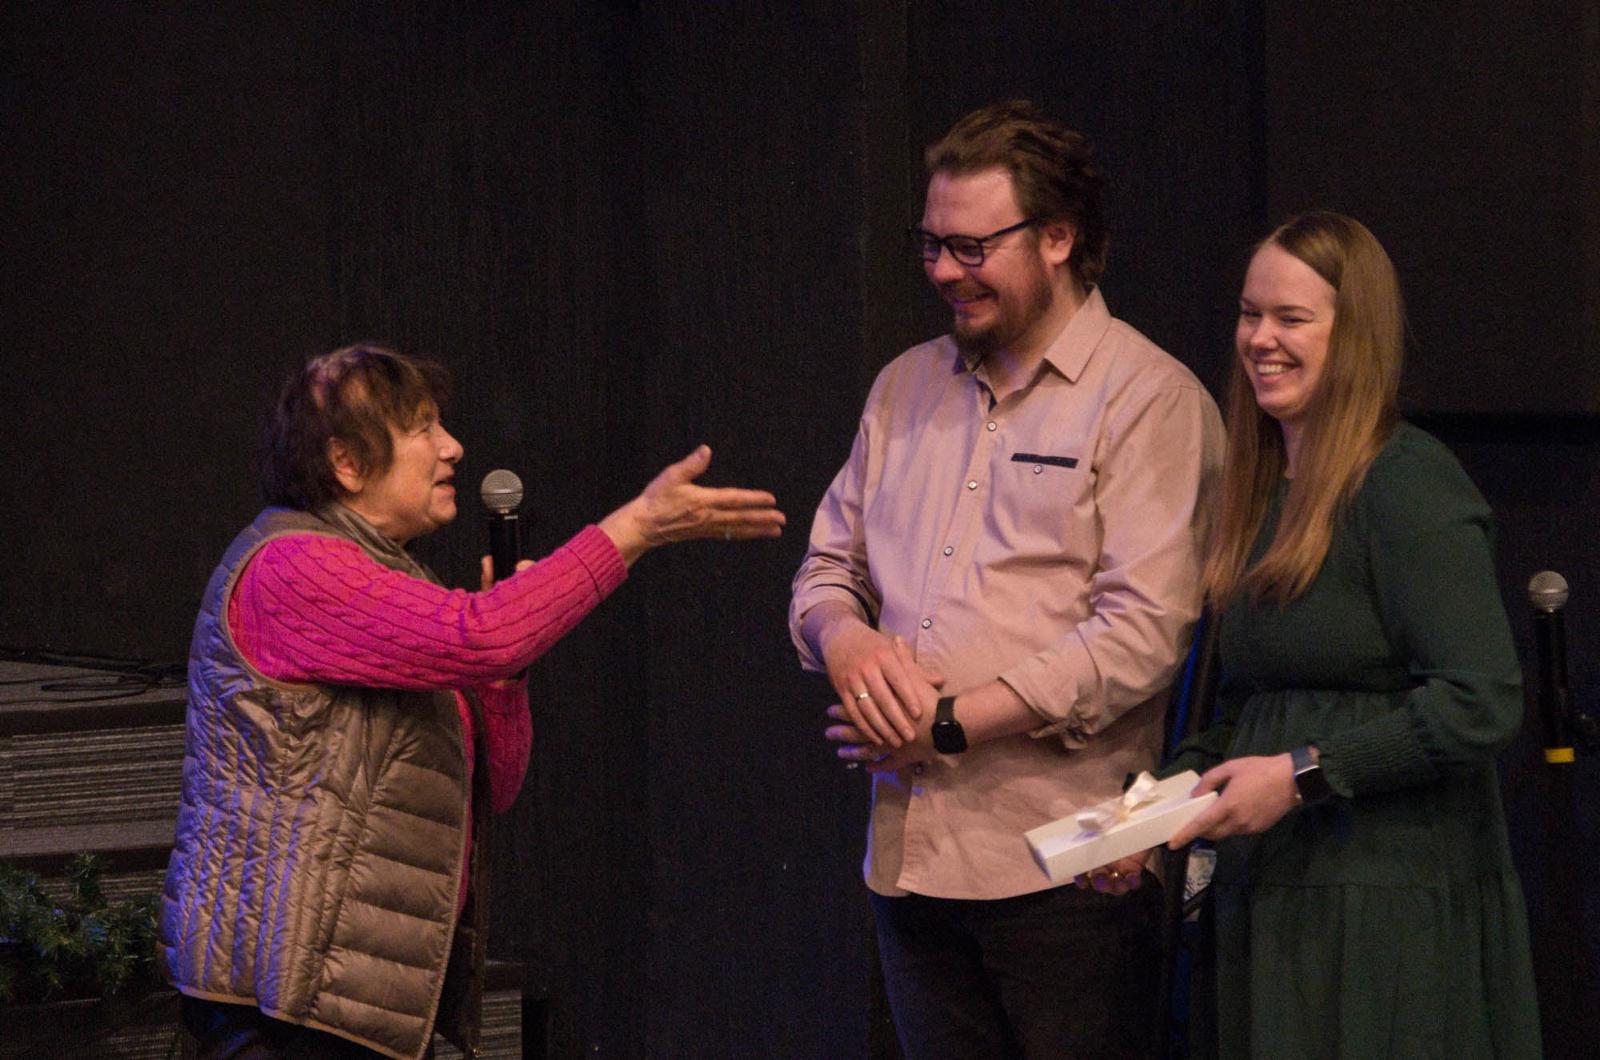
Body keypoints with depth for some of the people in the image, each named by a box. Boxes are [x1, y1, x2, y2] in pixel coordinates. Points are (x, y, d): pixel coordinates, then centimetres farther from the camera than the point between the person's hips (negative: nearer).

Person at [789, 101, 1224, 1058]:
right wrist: (849, 644, -4)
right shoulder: (906, 387, 18)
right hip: (910, 857, 6)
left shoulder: (1147, 398, -5)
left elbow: (1142, 632, -14)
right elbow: (827, 568, 21)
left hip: (1063, 867, -6)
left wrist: (952, 721, -14)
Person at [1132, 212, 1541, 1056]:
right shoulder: (1261, 495, 16)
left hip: (1389, 910, -8)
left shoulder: (1407, 485, -10)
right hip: (1267, 905, 8)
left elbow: (1483, 703, -18)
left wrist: (1302, 773, -18)